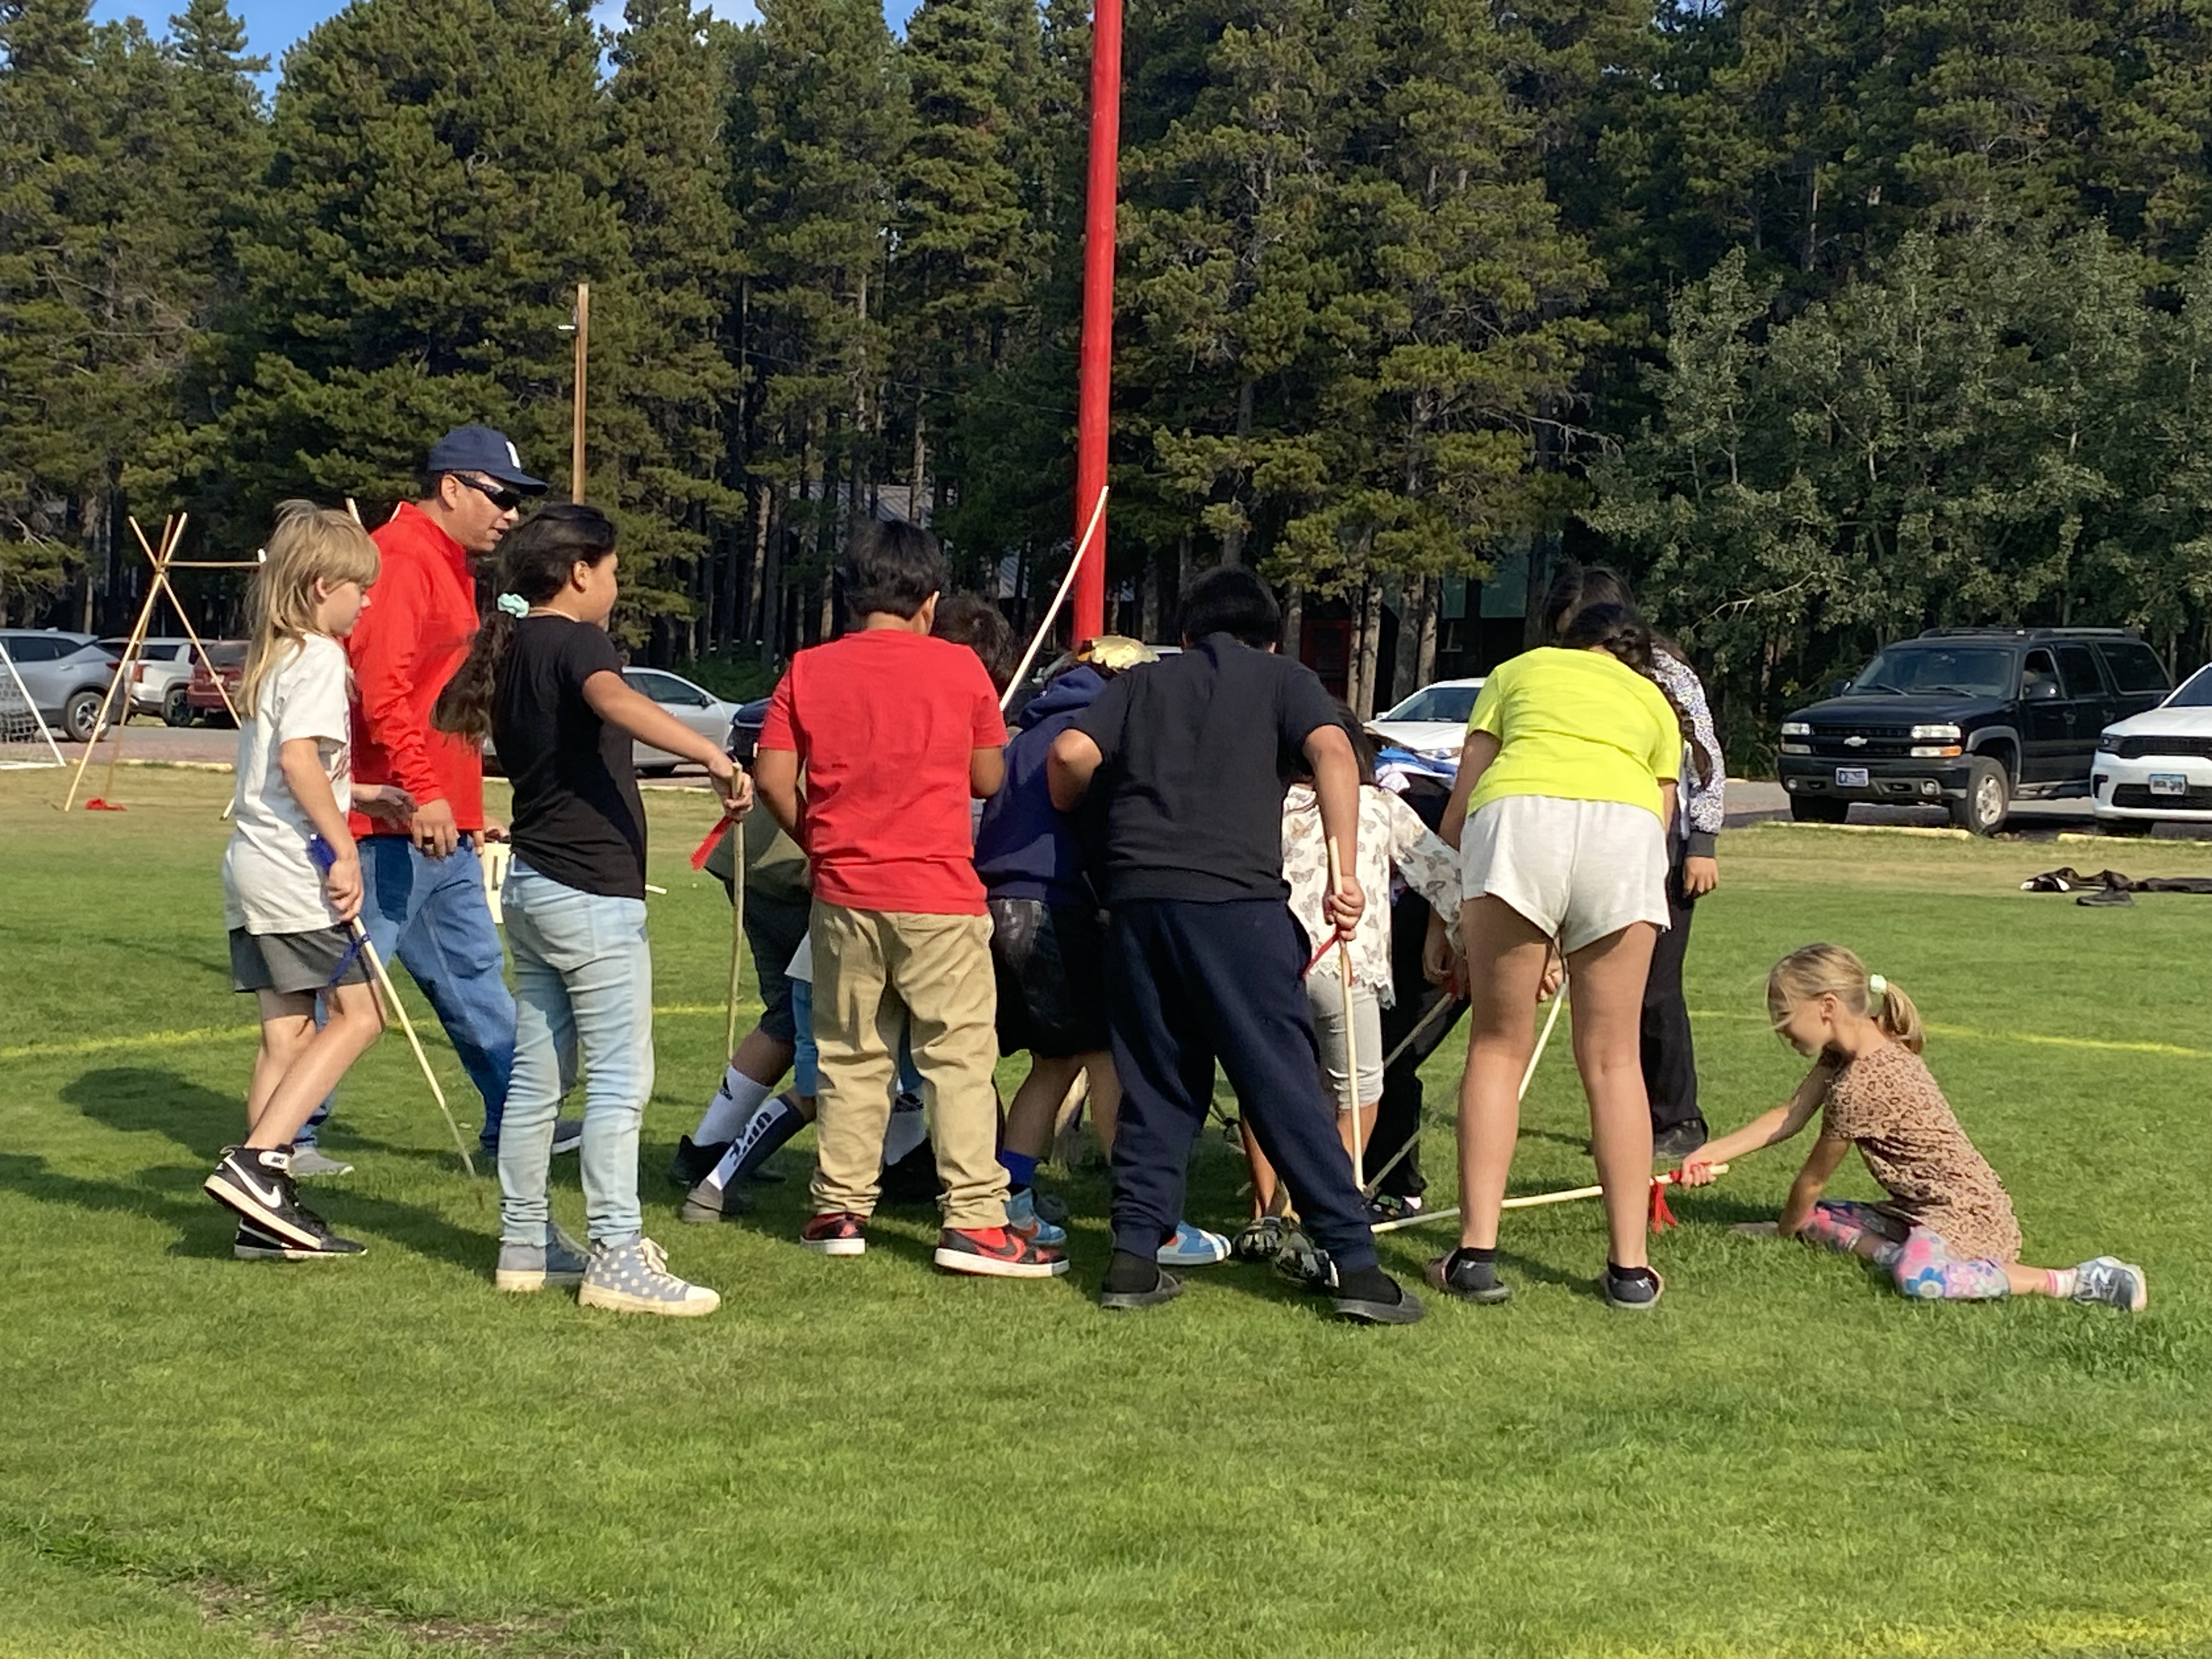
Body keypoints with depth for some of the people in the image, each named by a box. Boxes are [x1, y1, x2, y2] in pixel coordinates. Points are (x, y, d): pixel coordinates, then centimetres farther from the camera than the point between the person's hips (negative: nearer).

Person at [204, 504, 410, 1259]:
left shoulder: (271, 658, 19)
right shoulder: (317, 658, -11)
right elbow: (298, 758, -23)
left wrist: (361, 794, 23)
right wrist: (345, 849, -21)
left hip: (253, 866, 10)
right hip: (295, 874, -10)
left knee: (286, 1032, 9)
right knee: (356, 1016, -4)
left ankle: (266, 1211, 8)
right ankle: (256, 1162, -13)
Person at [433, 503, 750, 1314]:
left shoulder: (508, 651, 13)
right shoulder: (574, 642, -13)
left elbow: (451, 709, 31)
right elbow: (616, 701, -37)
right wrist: (715, 756, -46)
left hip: (532, 880, 9)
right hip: (591, 889, -9)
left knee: (536, 1074, 13)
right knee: (621, 1075, -7)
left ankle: (525, 1245, 18)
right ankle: (615, 1258, -7)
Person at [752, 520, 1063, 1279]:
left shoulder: (808, 671, 3)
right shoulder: (959, 668, -2)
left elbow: (773, 777, -2)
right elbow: (988, 779, 5)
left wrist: (817, 841, 13)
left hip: (844, 895, 3)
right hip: (939, 899, -3)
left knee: (851, 1055, 13)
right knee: (959, 1056, 0)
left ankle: (840, 1210, 16)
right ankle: (975, 1221, -4)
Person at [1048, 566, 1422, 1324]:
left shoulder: (1144, 682, 22)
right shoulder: (1283, 679, 16)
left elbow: (1071, 753, 5)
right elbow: (1331, 750, -4)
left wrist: (1067, 822, 24)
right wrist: (1346, 871, -8)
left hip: (1139, 892, 3)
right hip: (1237, 895, -3)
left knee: (1155, 1084, 12)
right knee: (1286, 1083, -1)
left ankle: (1134, 1254, 8)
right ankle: (1352, 1260, -3)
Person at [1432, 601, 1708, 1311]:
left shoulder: (1518, 671, 31)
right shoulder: (1654, 701, 34)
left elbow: (1458, 810, 24)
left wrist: (1448, 918, 34)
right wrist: (1568, 946, 33)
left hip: (1518, 816, -1)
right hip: (1626, 827, 1)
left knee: (1498, 1047, 8)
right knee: (1612, 1059, 11)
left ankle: (1476, 1253, 1)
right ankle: (1630, 1265, 8)